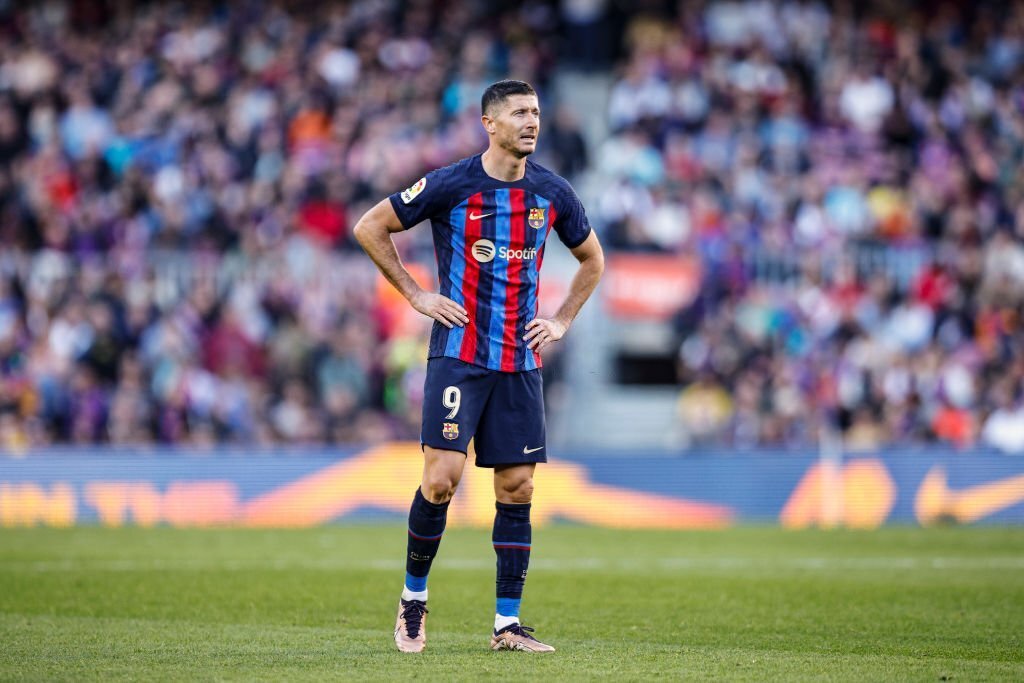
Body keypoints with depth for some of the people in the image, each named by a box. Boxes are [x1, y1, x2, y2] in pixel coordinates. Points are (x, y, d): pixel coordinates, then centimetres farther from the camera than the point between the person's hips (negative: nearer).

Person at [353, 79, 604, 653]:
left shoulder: (553, 193, 6)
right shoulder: (450, 185, -6)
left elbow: (593, 259, 23)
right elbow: (370, 227, 2)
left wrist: (562, 321, 12)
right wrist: (416, 294, -1)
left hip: (520, 362, 4)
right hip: (459, 353, -4)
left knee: (517, 487, 1)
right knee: (442, 476, -13)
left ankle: (508, 624, 6)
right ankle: (414, 597, 8)